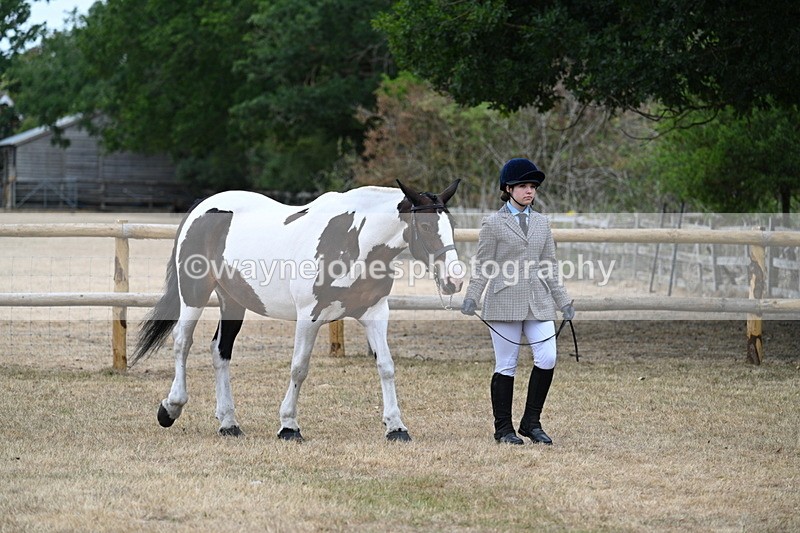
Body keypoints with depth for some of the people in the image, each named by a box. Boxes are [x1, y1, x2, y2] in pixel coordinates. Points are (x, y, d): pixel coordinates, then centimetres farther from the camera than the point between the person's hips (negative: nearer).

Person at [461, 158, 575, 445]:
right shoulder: (493, 223, 1)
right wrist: (471, 298, -12)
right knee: (506, 366, 0)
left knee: (547, 358, -8)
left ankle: (531, 422, 5)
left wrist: (563, 302, 15)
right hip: (505, 303, -4)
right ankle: (503, 429, 9)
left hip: (538, 303, 4)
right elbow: (482, 267, -1)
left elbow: (550, 267, 17)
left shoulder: (541, 222, 14)